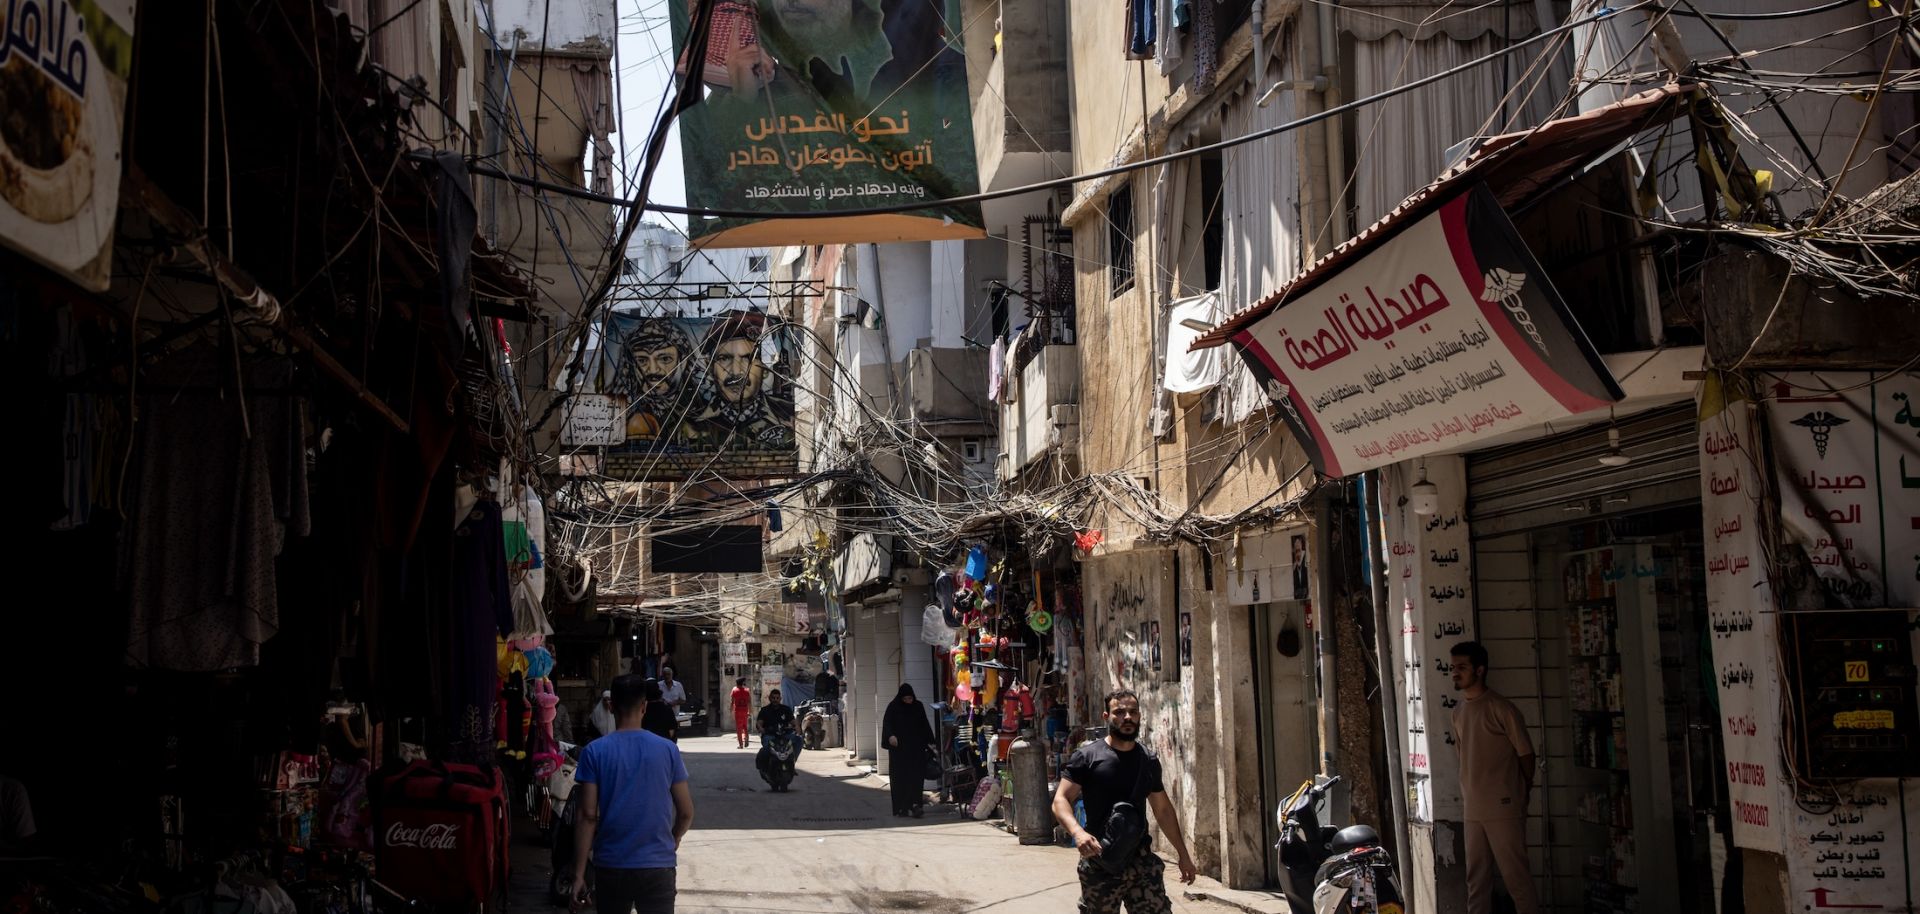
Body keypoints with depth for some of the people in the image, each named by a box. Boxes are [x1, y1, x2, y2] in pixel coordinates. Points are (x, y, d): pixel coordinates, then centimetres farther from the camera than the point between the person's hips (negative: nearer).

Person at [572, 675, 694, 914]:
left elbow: (588, 816, -8)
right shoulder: (668, 750, -2)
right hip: (657, 867, -1)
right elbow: (686, 813, 2)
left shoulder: (594, 752, -4)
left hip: (611, 867, 1)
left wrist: (579, 874, -4)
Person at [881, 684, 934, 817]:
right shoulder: (893, 707, -2)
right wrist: (890, 735, -29)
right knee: (900, 778, -2)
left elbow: (925, 725, 13)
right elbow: (887, 723, -10)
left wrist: (930, 742, 6)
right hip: (899, 748, -2)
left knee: (916, 776, -8)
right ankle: (901, 808, 3)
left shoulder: (918, 706, 6)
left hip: (916, 748, 2)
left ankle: (914, 805, -14)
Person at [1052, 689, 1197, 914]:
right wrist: (1077, 832, -29)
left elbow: (1163, 809, 21)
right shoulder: (1087, 757, -3)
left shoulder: (1149, 761, 11)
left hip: (1142, 860, 3)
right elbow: (1061, 800, -9)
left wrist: (1183, 854, 20)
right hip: (1100, 863, -3)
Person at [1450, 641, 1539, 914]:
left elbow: (1525, 753, -4)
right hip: (1473, 809, 7)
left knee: (1515, 875, -5)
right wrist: (1468, 793, 13)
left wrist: (1522, 793, 5)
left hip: (1503, 808, -7)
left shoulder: (1500, 708, -10)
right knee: (1476, 878, 9)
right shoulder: (1458, 711, 12)